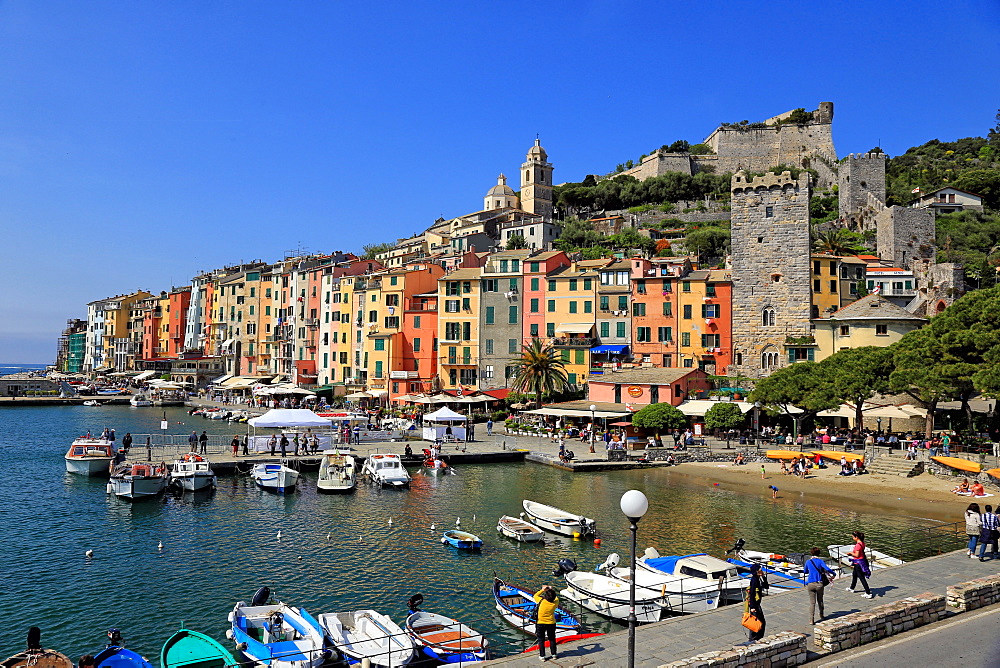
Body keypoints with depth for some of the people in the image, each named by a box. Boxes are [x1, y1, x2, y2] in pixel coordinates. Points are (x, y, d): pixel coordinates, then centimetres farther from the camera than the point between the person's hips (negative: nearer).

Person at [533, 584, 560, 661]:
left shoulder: (541, 601, -20)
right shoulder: (555, 603, -15)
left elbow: (535, 596, -1)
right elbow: (556, 598, 9)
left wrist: (543, 590, 4)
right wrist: (552, 591, 13)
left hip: (541, 624, -2)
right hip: (551, 623, 2)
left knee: (541, 640, 12)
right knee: (552, 639, 20)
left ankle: (542, 656, 18)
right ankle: (554, 654, 31)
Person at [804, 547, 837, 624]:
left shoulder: (808, 562, 6)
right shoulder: (820, 561, -2)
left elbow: (805, 572, 21)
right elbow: (827, 569, -18)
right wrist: (834, 574, -3)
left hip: (810, 584, 1)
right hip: (819, 584, -1)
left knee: (812, 602, 3)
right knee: (820, 600, 19)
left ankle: (811, 620, -5)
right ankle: (821, 616, 37)